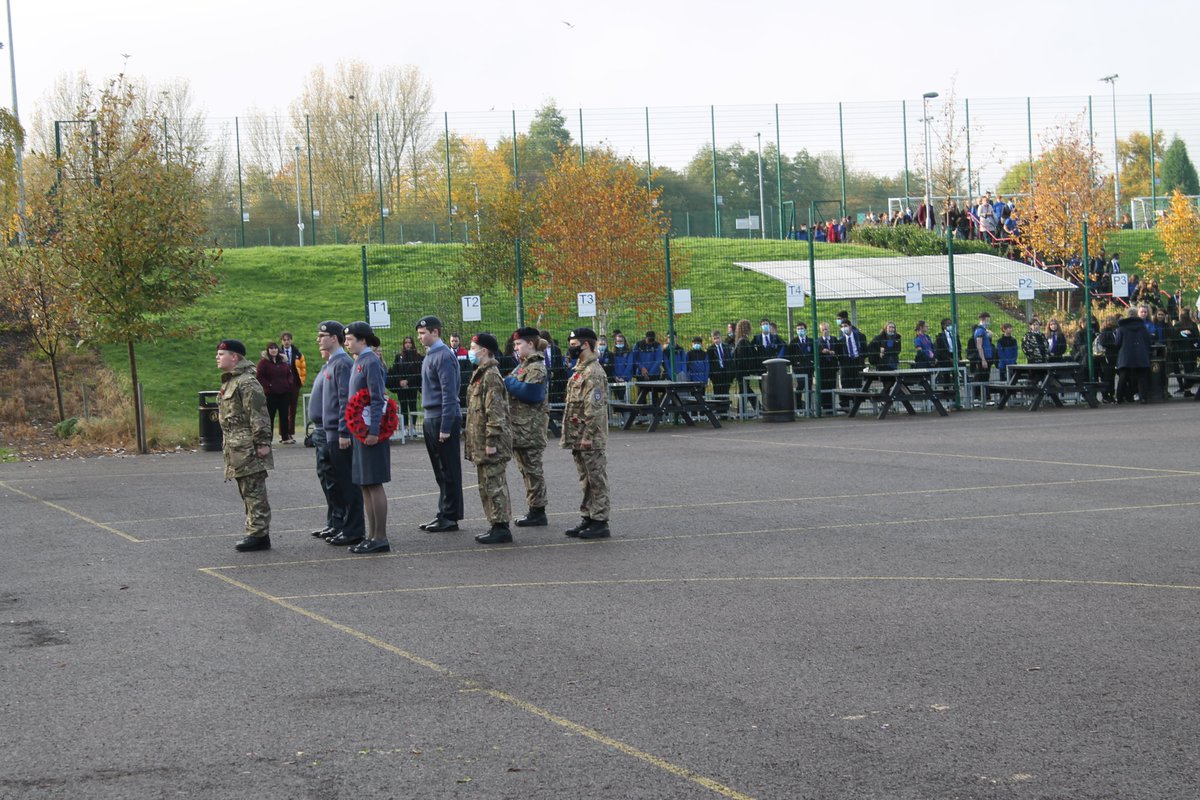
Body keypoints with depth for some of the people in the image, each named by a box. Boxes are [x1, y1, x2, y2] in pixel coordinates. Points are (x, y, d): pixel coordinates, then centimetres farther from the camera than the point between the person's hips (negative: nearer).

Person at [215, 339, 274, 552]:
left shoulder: (247, 382, -14)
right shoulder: (229, 381, 19)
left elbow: (259, 415, -19)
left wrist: (262, 442, -21)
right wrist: (227, 444, 25)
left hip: (248, 449, -11)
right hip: (236, 448, 11)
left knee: (254, 491, -8)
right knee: (248, 492, 13)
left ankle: (258, 534, -6)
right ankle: (255, 531, 19)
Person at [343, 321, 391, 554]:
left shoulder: (370, 362, -14)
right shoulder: (359, 362, 15)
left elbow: (377, 399, -19)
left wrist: (373, 431, -23)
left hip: (370, 431, -10)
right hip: (361, 430, 10)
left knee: (374, 484, -6)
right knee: (365, 485, 12)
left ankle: (380, 538, -2)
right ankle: (372, 536, 17)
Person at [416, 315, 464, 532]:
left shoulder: (444, 356, -14)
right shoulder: (429, 356, 15)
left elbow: (449, 394, -18)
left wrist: (445, 428, -21)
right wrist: (430, 422, 18)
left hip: (443, 419, -9)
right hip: (431, 419, 9)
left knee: (449, 471, -3)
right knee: (440, 471, 13)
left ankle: (451, 517, 1)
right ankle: (444, 514, 19)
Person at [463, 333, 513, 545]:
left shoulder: (491, 376, -15)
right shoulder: (480, 374, 17)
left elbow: (495, 412, -20)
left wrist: (491, 442, -21)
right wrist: (471, 440, 23)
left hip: (489, 443, -10)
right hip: (480, 443, 10)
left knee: (493, 484, -7)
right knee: (487, 485, 13)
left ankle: (501, 527, -4)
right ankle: (497, 526, 19)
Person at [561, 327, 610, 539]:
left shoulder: (593, 373, -16)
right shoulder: (579, 370, 15)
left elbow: (595, 409, -21)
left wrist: (588, 436, -22)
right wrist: (570, 437, 19)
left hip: (591, 440, -10)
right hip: (578, 439, 10)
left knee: (596, 480, -3)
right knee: (586, 480, 15)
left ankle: (600, 523, 0)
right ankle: (588, 518, 21)